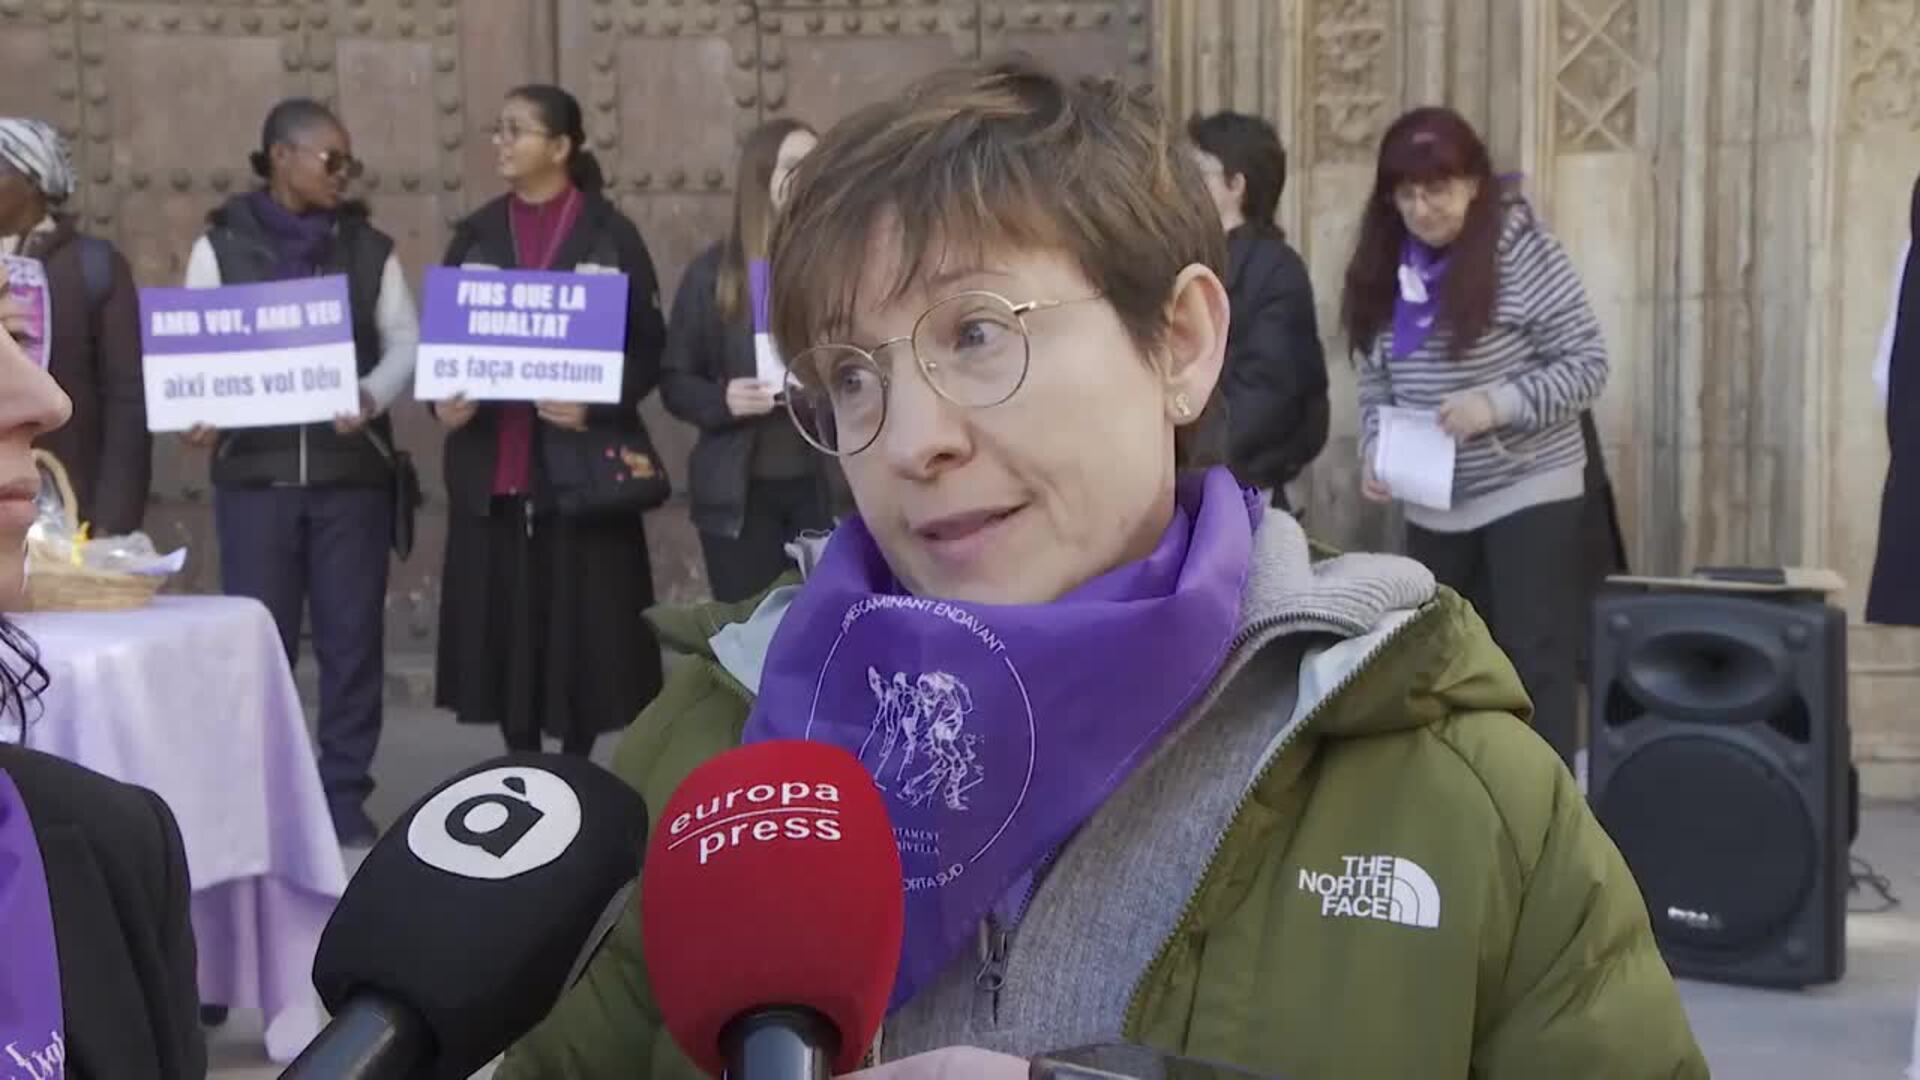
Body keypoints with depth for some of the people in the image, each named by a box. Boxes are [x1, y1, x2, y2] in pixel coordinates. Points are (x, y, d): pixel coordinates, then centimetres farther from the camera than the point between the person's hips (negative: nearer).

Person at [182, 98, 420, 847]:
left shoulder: (370, 248, 8)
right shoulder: (220, 245, 5)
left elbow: (405, 343, 4)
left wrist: (372, 396, -17)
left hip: (352, 470, 1)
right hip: (254, 471, -1)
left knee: (352, 638, 3)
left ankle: (345, 799, 13)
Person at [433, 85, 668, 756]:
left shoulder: (609, 234, -1)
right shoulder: (476, 235, 12)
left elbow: (649, 347, -3)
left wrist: (597, 407, -19)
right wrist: (441, 400, -8)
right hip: (491, 468, 4)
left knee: (581, 627, 0)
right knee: (503, 630, 5)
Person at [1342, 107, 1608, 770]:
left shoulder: (1519, 249, -12)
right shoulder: (1384, 267, 4)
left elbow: (1588, 363, -11)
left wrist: (1498, 403, -24)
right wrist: (1374, 450, -7)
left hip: (1528, 494, -6)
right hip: (1432, 508, 6)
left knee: (1534, 666, -4)